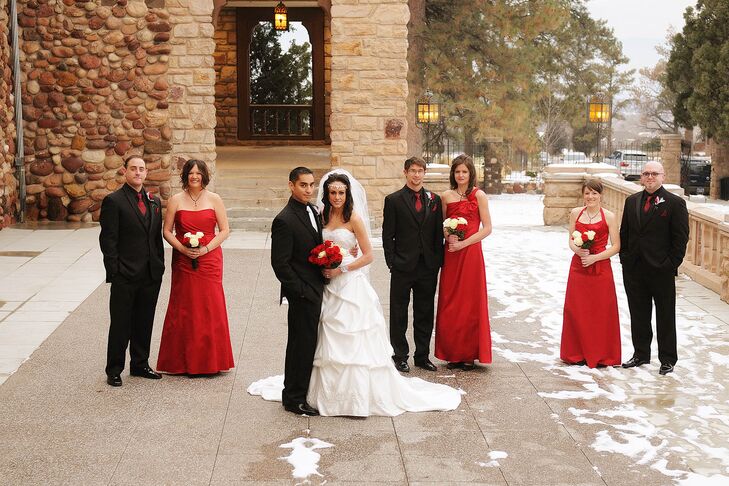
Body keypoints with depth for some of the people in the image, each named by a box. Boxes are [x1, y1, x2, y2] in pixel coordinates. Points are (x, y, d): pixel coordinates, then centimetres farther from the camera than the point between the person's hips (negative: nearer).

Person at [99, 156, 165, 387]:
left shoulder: (154, 201, 12)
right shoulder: (114, 201, -7)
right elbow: (108, 240, -10)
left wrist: (160, 266, 10)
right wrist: (114, 271, -13)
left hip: (151, 275, 6)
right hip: (125, 275, -6)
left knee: (144, 323, 14)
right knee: (120, 324, 3)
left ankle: (140, 365, 27)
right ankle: (114, 370, 13)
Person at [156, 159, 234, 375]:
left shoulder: (214, 199, 3)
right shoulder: (176, 200, 4)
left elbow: (225, 230, 1)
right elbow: (167, 231, 4)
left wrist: (206, 248, -11)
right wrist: (182, 248, -12)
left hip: (210, 259, 0)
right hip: (183, 260, 0)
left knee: (210, 307, -1)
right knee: (183, 307, 2)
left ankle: (210, 360, 10)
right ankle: (183, 362, 11)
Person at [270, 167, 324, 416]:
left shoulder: (313, 211, 10)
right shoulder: (284, 220, -17)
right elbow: (280, 263, -18)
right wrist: (301, 291, -17)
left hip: (316, 290, 9)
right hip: (302, 293, -9)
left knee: (304, 344, 17)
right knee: (302, 344, -1)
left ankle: (295, 393, 29)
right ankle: (294, 398, 11)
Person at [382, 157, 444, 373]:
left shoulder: (434, 199, 8)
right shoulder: (393, 200, -2)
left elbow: (439, 233, 9)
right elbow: (388, 234, -3)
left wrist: (438, 261, 3)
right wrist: (391, 262, -9)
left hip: (428, 266, 3)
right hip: (403, 266, -3)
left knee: (425, 314, 10)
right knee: (399, 314, 5)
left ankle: (422, 356, 21)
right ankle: (400, 356, 16)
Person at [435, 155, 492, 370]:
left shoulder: (478, 195, -4)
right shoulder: (446, 196, 7)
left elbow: (487, 228, -6)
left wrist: (464, 243, -13)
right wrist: (448, 235, -7)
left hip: (471, 253, -3)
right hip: (450, 254, 3)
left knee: (471, 302, 2)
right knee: (450, 303, 5)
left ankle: (470, 354, 11)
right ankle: (453, 354, 14)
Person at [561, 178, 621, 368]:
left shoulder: (609, 217, -4)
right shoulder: (575, 213, 6)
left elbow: (616, 246, -4)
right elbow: (571, 240, 11)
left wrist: (595, 257, -14)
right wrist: (577, 250, -10)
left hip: (601, 269, -3)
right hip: (578, 266, 3)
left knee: (601, 312, 1)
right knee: (576, 310, 4)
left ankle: (601, 355, 12)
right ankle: (578, 353, 16)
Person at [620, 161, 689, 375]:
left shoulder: (675, 203, -6)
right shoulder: (632, 201, 9)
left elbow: (681, 238, -7)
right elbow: (624, 233, 14)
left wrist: (671, 264, -12)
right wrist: (625, 258, 6)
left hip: (661, 270, -5)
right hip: (634, 270, 5)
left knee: (665, 317, 6)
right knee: (638, 315, 13)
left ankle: (667, 360, 16)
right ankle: (641, 354, 26)